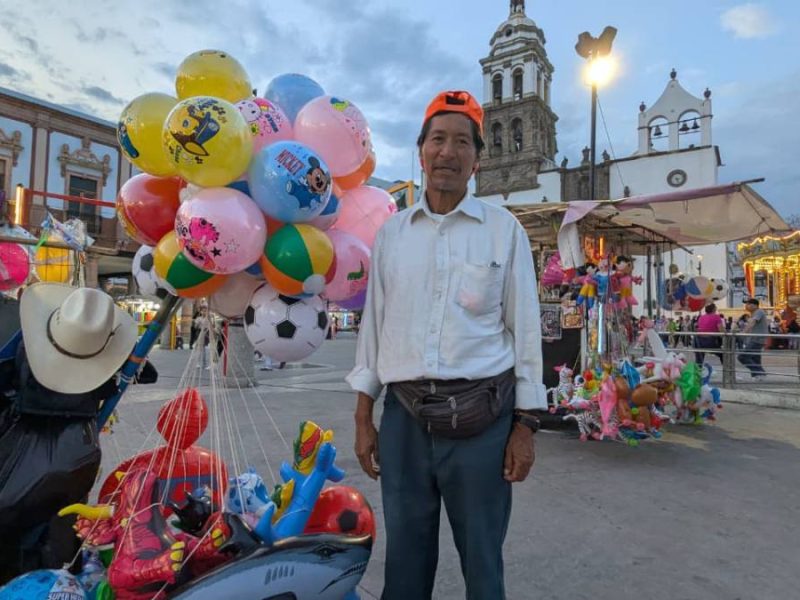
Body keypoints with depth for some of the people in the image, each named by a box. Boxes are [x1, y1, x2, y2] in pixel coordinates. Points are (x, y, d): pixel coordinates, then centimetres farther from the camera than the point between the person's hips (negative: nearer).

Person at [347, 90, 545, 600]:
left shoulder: (504, 228, 2)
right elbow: (374, 323, 10)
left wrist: (525, 426, -2)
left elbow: (524, 327, 2)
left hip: (481, 416, -2)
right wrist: (363, 418, 8)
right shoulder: (392, 232, 9)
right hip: (404, 416, 3)